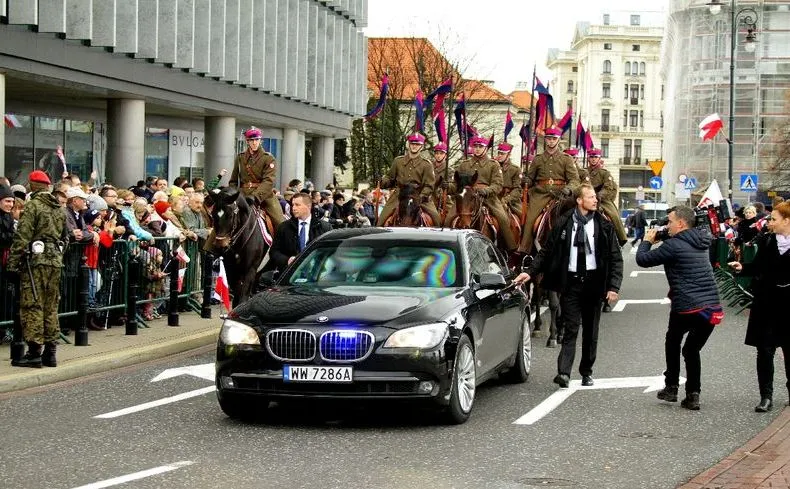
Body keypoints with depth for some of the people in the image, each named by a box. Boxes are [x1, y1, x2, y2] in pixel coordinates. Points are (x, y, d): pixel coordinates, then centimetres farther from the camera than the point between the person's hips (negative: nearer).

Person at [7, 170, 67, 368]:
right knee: (51, 307, 11)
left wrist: (13, 262, -9)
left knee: (32, 306, -4)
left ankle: (34, 352, -7)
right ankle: (50, 351, 13)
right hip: (55, 260, 7)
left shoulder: (33, 206, -8)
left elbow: (22, 237, -12)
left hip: (35, 260, -7)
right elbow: (65, 238, 19)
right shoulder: (60, 209, 14)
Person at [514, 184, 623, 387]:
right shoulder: (564, 224, 0)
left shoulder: (604, 226, 1)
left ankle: (586, 372, 23)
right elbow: (547, 251, 6)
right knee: (570, 329, -8)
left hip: (593, 282, 1)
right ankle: (563, 373, -15)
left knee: (591, 331, 10)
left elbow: (615, 258, 2)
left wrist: (613, 287, -8)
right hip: (571, 282, -1)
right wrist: (530, 272, -4)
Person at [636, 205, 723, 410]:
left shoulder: (674, 245, -10)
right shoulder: (700, 243, 15)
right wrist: (660, 241, 21)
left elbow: (642, 259, -5)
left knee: (673, 342, 21)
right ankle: (693, 395, 11)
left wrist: (647, 241, 13)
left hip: (686, 309, -6)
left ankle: (671, 388, 20)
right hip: (713, 308, 6)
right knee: (692, 350, 19)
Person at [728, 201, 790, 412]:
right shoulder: (766, 241, 1)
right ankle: (766, 396, 10)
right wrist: (742, 268, -7)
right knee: (765, 351, 4)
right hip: (766, 305, 3)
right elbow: (757, 267, 10)